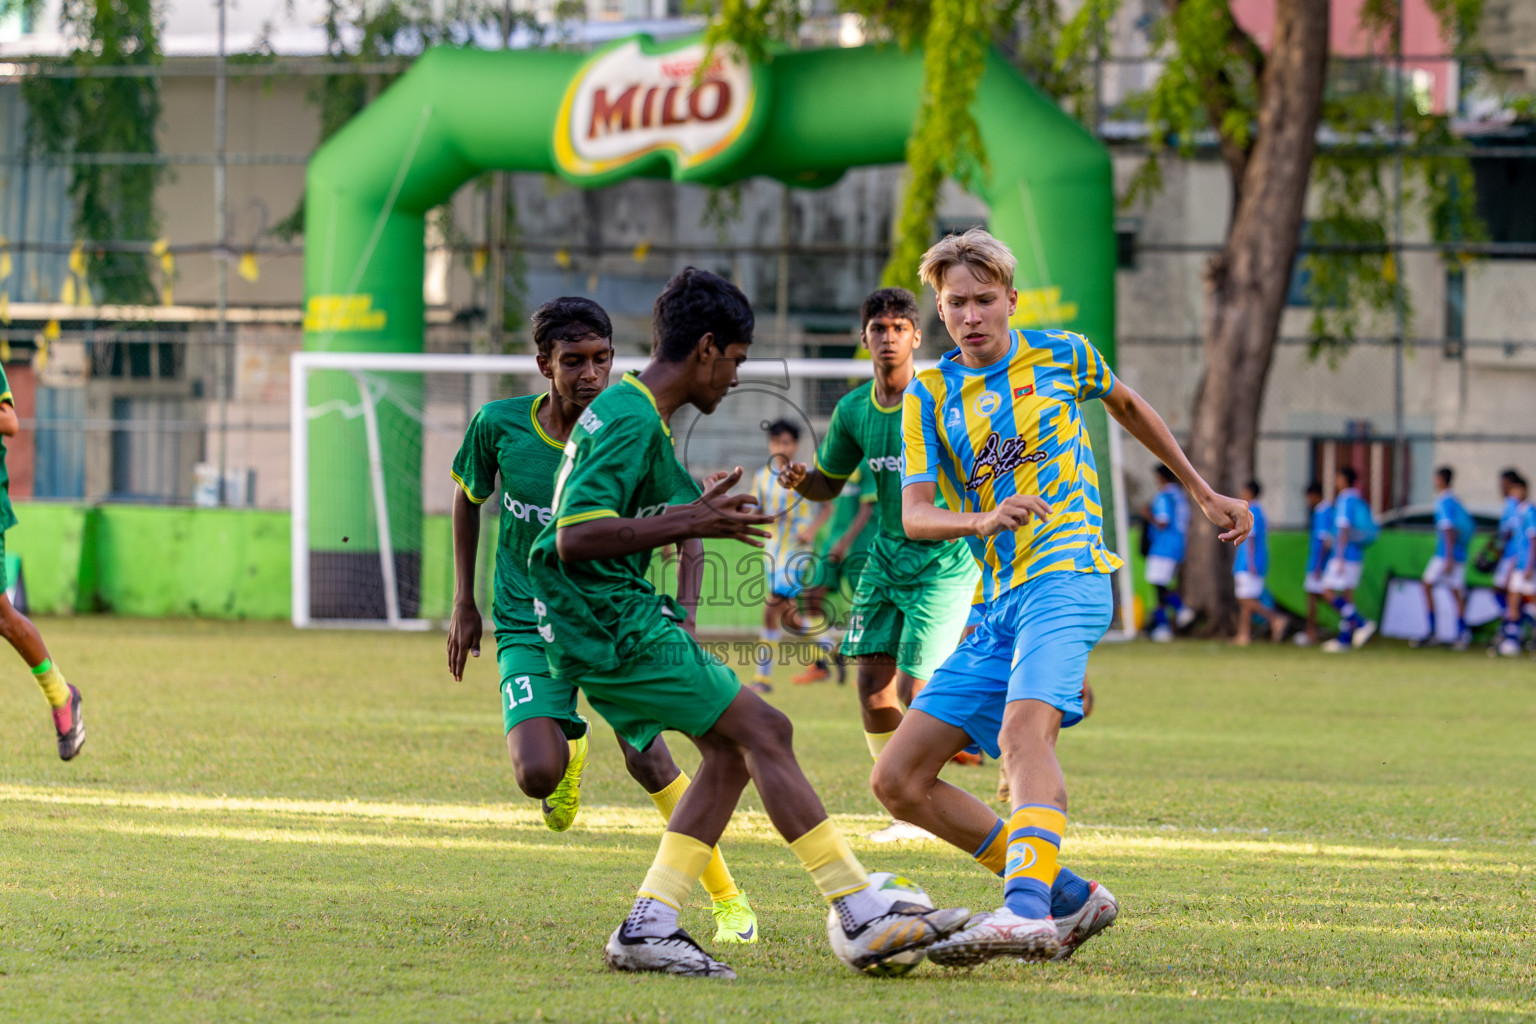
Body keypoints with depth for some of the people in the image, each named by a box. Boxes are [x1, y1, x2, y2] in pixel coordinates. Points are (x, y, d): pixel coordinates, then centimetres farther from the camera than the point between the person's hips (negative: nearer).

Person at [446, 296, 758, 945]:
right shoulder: (499, 426, -9)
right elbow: (468, 496, 12)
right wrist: (464, 603, 12)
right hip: (528, 625, 1)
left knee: (645, 754, -20)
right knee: (538, 775, -20)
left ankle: (728, 901, -4)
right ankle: (569, 746, 22)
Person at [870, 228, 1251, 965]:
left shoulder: (1062, 356, 7)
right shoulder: (929, 394, 10)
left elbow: (1128, 408, 28)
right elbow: (914, 516, -1)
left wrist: (1205, 495, 32)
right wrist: (984, 521, -22)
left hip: (1066, 577, -6)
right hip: (995, 605, 6)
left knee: (1024, 727, -34)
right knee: (898, 781, -1)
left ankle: (1027, 911, -52)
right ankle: (1069, 896, 3)